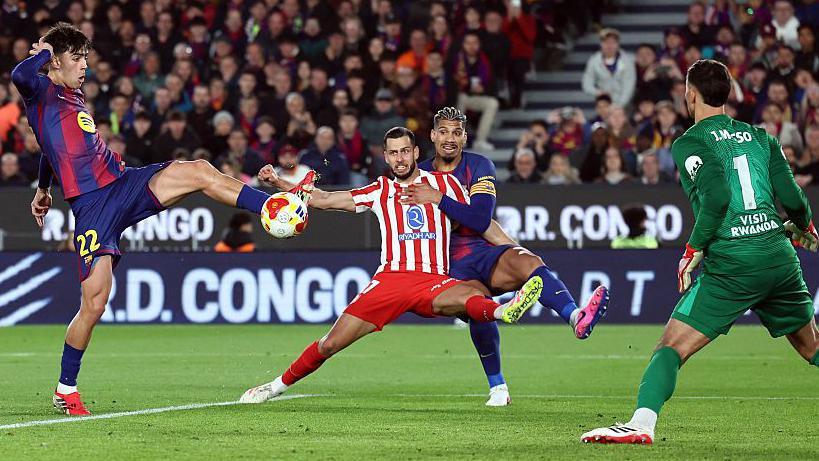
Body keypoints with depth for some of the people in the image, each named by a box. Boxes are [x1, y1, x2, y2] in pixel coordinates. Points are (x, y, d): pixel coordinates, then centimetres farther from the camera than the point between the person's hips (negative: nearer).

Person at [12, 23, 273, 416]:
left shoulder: (74, 96, 22)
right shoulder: (42, 93, -4)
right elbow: (20, 76, -29)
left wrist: (43, 188, 51)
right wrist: (43, 52, -8)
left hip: (124, 185, 8)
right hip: (91, 206, -8)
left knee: (200, 172, -12)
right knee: (94, 302, -10)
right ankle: (66, 389, 5)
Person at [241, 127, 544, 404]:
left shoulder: (444, 184, 13)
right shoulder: (379, 192, 17)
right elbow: (323, 200, 21)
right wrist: (277, 183, 13)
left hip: (433, 283, -2)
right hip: (389, 279, 2)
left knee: (470, 296, -39)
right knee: (329, 345, -2)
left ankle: (503, 311, -71)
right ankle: (280, 385, 17)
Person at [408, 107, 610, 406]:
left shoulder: (479, 167, 3)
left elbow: (480, 220, -11)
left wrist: (437, 199, -17)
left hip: (483, 251, 0)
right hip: (451, 266, 0)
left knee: (525, 261, -35)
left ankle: (575, 317, -59)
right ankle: (497, 387, -18)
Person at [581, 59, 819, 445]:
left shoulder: (689, 143, -1)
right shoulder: (760, 136, 14)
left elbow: (716, 196, -17)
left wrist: (693, 250, -7)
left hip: (731, 265, -5)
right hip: (781, 258, 5)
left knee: (671, 347, -6)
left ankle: (642, 423, -23)